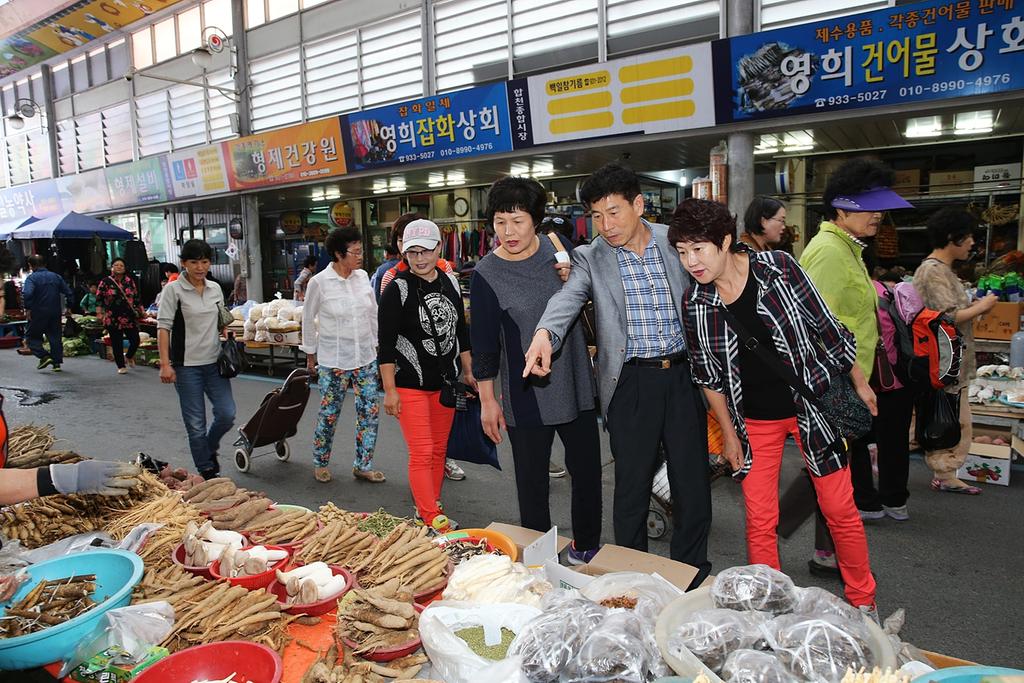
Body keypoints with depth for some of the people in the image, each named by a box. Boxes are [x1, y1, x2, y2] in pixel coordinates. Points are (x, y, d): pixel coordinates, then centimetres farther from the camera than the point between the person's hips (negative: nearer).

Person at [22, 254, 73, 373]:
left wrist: (28, 308, -14)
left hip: (38, 313, -4)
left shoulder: (31, 278, -9)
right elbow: (68, 293, 5)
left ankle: (44, 356, -6)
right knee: (55, 337, 9)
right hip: (56, 313, 4)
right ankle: (57, 362, 8)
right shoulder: (56, 276, 7)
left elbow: (27, 294, -25)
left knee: (31, 336, 11)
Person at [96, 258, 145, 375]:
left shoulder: (130, 281, 10)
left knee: (135, 340, -1)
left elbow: (136, 298, 15)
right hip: (113, 319, -2)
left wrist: (142, 311, 10)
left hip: (130, 318, 2)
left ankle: (129, 356, 30)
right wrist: (99, 313, -9)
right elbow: (99, 299, 1)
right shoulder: (105, 282, 2)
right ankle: (121, 366, 15)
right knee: (117, 343, 3)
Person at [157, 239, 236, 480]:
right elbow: (163, 327, -9)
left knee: (227, 414, 0)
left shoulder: (215, 289, 9)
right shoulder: (173, 289, -6)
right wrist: (165, 364, -16)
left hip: (214, 362, 5)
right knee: (196, 422, 2)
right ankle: (206, 470, 16)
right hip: (186, 365, -4)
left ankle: (209, 449, 30)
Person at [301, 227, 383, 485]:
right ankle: (320, 463, 29)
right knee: (329, 413, 7)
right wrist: (310, 354, 6)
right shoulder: (319, 282, -10)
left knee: (370, 410, 5)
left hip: (366, 357, 4)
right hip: (333, 360, -4)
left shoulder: (363, 277, 2)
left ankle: (363, 465, 20)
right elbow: (308, 320, 1)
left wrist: (376, 345, 13)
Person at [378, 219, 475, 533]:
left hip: (445, 382, 6)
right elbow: (386, 344, -11)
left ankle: (427, 508, 26)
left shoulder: (450, 282, 7)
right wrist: (390, 389, -14)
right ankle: (434, 519, 1)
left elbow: (461, 331, 16)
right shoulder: (397, 289, -10)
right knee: (422, 453, -7)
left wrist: (467, 372, 16)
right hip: (410, 385, -6)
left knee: (439, 450, 12)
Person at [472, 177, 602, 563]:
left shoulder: (559, 248, 0)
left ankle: (586, 548, 36)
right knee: (532, 482, 8)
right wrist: (488, 400, -3)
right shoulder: (487, 274, -11)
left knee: (587, 472, 15)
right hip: (525, 394, -4)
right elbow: (483, 343, -5)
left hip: (576, 384, 4)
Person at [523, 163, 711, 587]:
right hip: (631, 383, -1)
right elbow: (567, 298, -19)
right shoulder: (590, 258, -1)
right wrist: (544, 333, -41)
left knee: (693, 480, 10)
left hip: (684, 375, 2)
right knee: (631, 484, 7)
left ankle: (693, 573, 30)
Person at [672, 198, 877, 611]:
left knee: (840, 509, 10)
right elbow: (709, 376, 0)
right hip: (754, 421, 1)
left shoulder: (778, 268, -16)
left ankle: (863, 601, 34)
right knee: (759, 521, 6)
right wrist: (728, 433, 4)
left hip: (812, 403, -1)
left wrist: (859, 382, 3)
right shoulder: (695, 303, -11)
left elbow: (826, 326, -5)